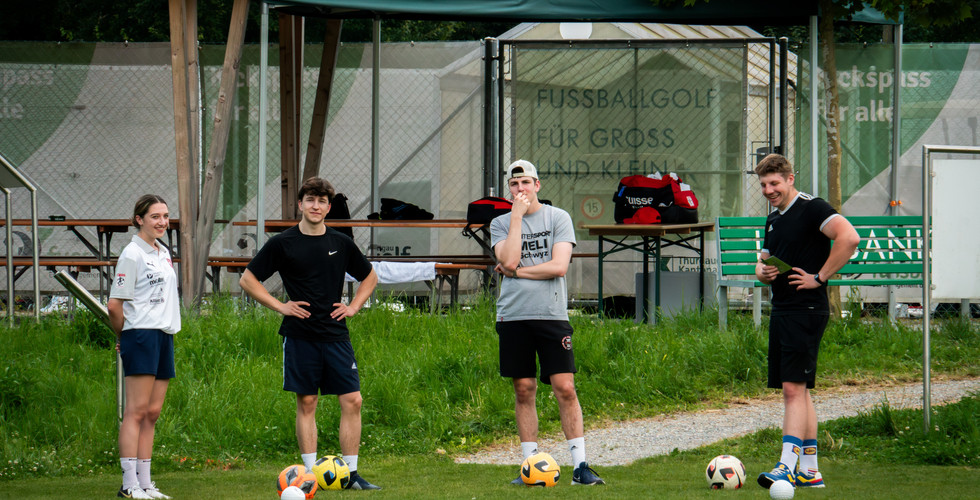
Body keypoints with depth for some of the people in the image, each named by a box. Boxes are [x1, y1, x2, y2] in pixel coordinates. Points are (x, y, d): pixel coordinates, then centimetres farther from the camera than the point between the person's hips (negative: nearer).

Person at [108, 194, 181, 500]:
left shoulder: (164, 254, 17)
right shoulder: (132, 254, -8)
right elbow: (114, 305, -10)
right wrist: (125, 336, 4)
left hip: (165, 336, 8)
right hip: (141, 336, -8)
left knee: (152, 412, 7)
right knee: (137, 410, -10)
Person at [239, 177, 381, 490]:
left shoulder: (341, 244, 8)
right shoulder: (283, 244, 0)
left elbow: (370, 278, 24)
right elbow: (248, 280, 5)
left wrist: (354, 307, 9)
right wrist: (280, 306, -3)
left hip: (335, 334, 2)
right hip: (300, 335, -2)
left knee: (352, 400, -4)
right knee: (306, 403, 0)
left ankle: (351, 474, 1)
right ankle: (311, 473, 6)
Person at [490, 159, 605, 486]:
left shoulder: (558, 218, 4)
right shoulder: (500, 224, 10)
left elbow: (559, 266, -7)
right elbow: (509, 261, -8)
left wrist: (516, 271, -5)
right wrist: (517, 216, -7)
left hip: (552, 314, -2)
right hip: (513, 315, 2)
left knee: (565, 387, -7)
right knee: (523, 391, 3)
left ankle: (580, 465, -5)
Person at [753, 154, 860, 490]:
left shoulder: (812, 209, -10)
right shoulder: (773, 219, 18)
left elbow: (849, 237, -24)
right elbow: (765, 260, 29)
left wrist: (820, 277, -19)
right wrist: (763, 272, 4)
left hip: (807, 311, -10)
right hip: (781, 311, 10)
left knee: (794, 388, -15)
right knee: (796, 392, 10)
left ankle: (788, 467, -19)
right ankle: (810, 471, 14)